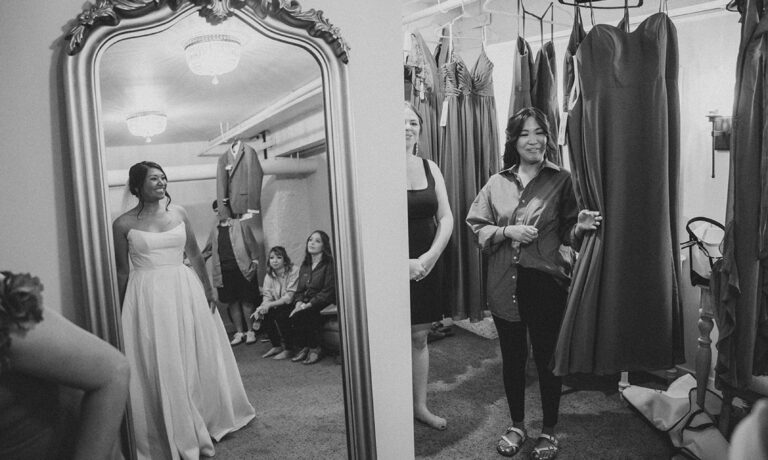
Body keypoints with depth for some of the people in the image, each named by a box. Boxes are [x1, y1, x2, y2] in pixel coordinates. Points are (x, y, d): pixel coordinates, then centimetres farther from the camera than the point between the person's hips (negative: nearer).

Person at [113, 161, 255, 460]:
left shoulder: (178, 212, 4)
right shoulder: (123, 224, -4)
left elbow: (194, 254, 9)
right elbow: (122, 272, 1)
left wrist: (208, 288, 5)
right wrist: (120, 311, 3)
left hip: (186, 291, 3)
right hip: (148, 297, -3)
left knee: (196, 358, 13)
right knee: (160, 366, 3)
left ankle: (206, 421, 33)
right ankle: (173, 434, 21)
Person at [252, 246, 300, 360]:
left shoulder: (294, 271, -15)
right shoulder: (269, 275, 6)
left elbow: (290, 297, -20)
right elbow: (267, 297, 0)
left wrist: (270, 304, -26)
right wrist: (261, 308, -22)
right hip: (278, 306, 7)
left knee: (280, 315, -31)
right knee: (264, 314, -17)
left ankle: (288, 350, -14)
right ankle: (276, 346, 2)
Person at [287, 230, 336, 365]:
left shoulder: (329, 264, -6)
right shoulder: (304, 265, 16)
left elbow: (328, 291, -13)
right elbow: (299, 290, 15)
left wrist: (308, 305, -19)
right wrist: (299, 303, -7)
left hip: (323, 305, -6)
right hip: (306, 305, 6)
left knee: (300, 316, -29)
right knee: (286, 315, -21)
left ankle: (315, 349, -10)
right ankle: (303, 348, -5)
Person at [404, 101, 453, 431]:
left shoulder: (429, 168, 7)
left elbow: (446, 218, 6)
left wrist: (430, 256, -8)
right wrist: (402, 262, -15)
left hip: (426, 266, 4)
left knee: (419, 337, 13)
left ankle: (421, 406, 28)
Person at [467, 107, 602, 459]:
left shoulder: (561, 180, 0)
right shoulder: (497, 183, 4)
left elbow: (567, 233, 4)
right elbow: (477, 228, 4)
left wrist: (580, 226, -17)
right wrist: (507, 232, -12)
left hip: (546, 283, -2)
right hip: (505, 284, 2)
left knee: (546, 357, 9)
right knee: (512, 357, 14)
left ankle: (549, 431, 30)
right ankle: (517, 425, 35)